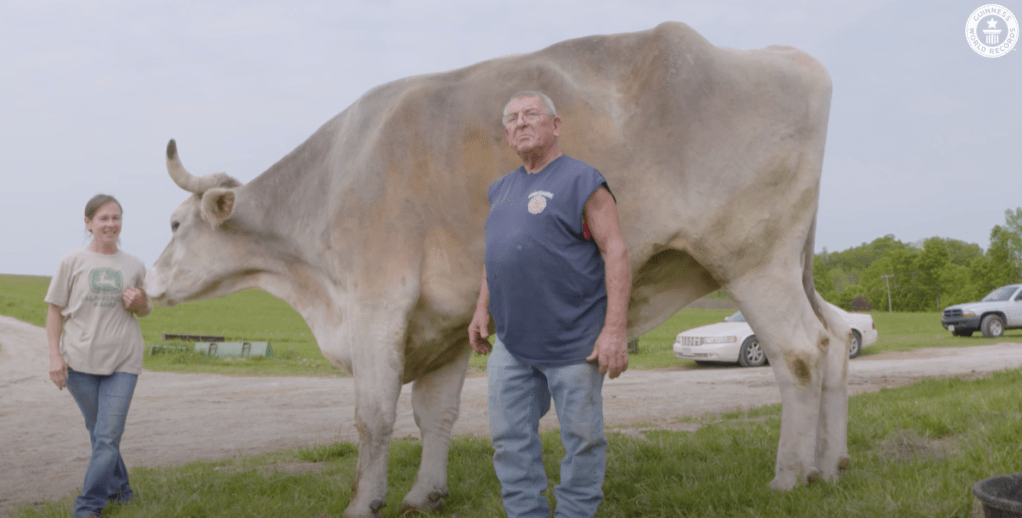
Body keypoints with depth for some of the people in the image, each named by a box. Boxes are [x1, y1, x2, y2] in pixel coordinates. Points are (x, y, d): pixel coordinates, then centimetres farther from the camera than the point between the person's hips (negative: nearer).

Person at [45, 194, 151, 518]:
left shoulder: (134, 267, 6)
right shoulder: (72, 262, 1)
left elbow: (145, 310, 19)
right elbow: (55, 310, 3)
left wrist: (140, 304, -5)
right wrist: (55, 355, -5)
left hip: (123, 363, 0)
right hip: (80, 361, 0)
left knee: (108, 438, -6)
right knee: (98, 433, 12)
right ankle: (119, 489, 30)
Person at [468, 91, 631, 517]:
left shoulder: (582, 181, -7)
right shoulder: (502, 189, 15)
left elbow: (615, 252, -12)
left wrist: (614, 329, -19)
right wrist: (482, 310, 16)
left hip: (573, 341, -6)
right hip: (511, 342, 6)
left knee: (581, 438, 4)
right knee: (510, 437, 8)